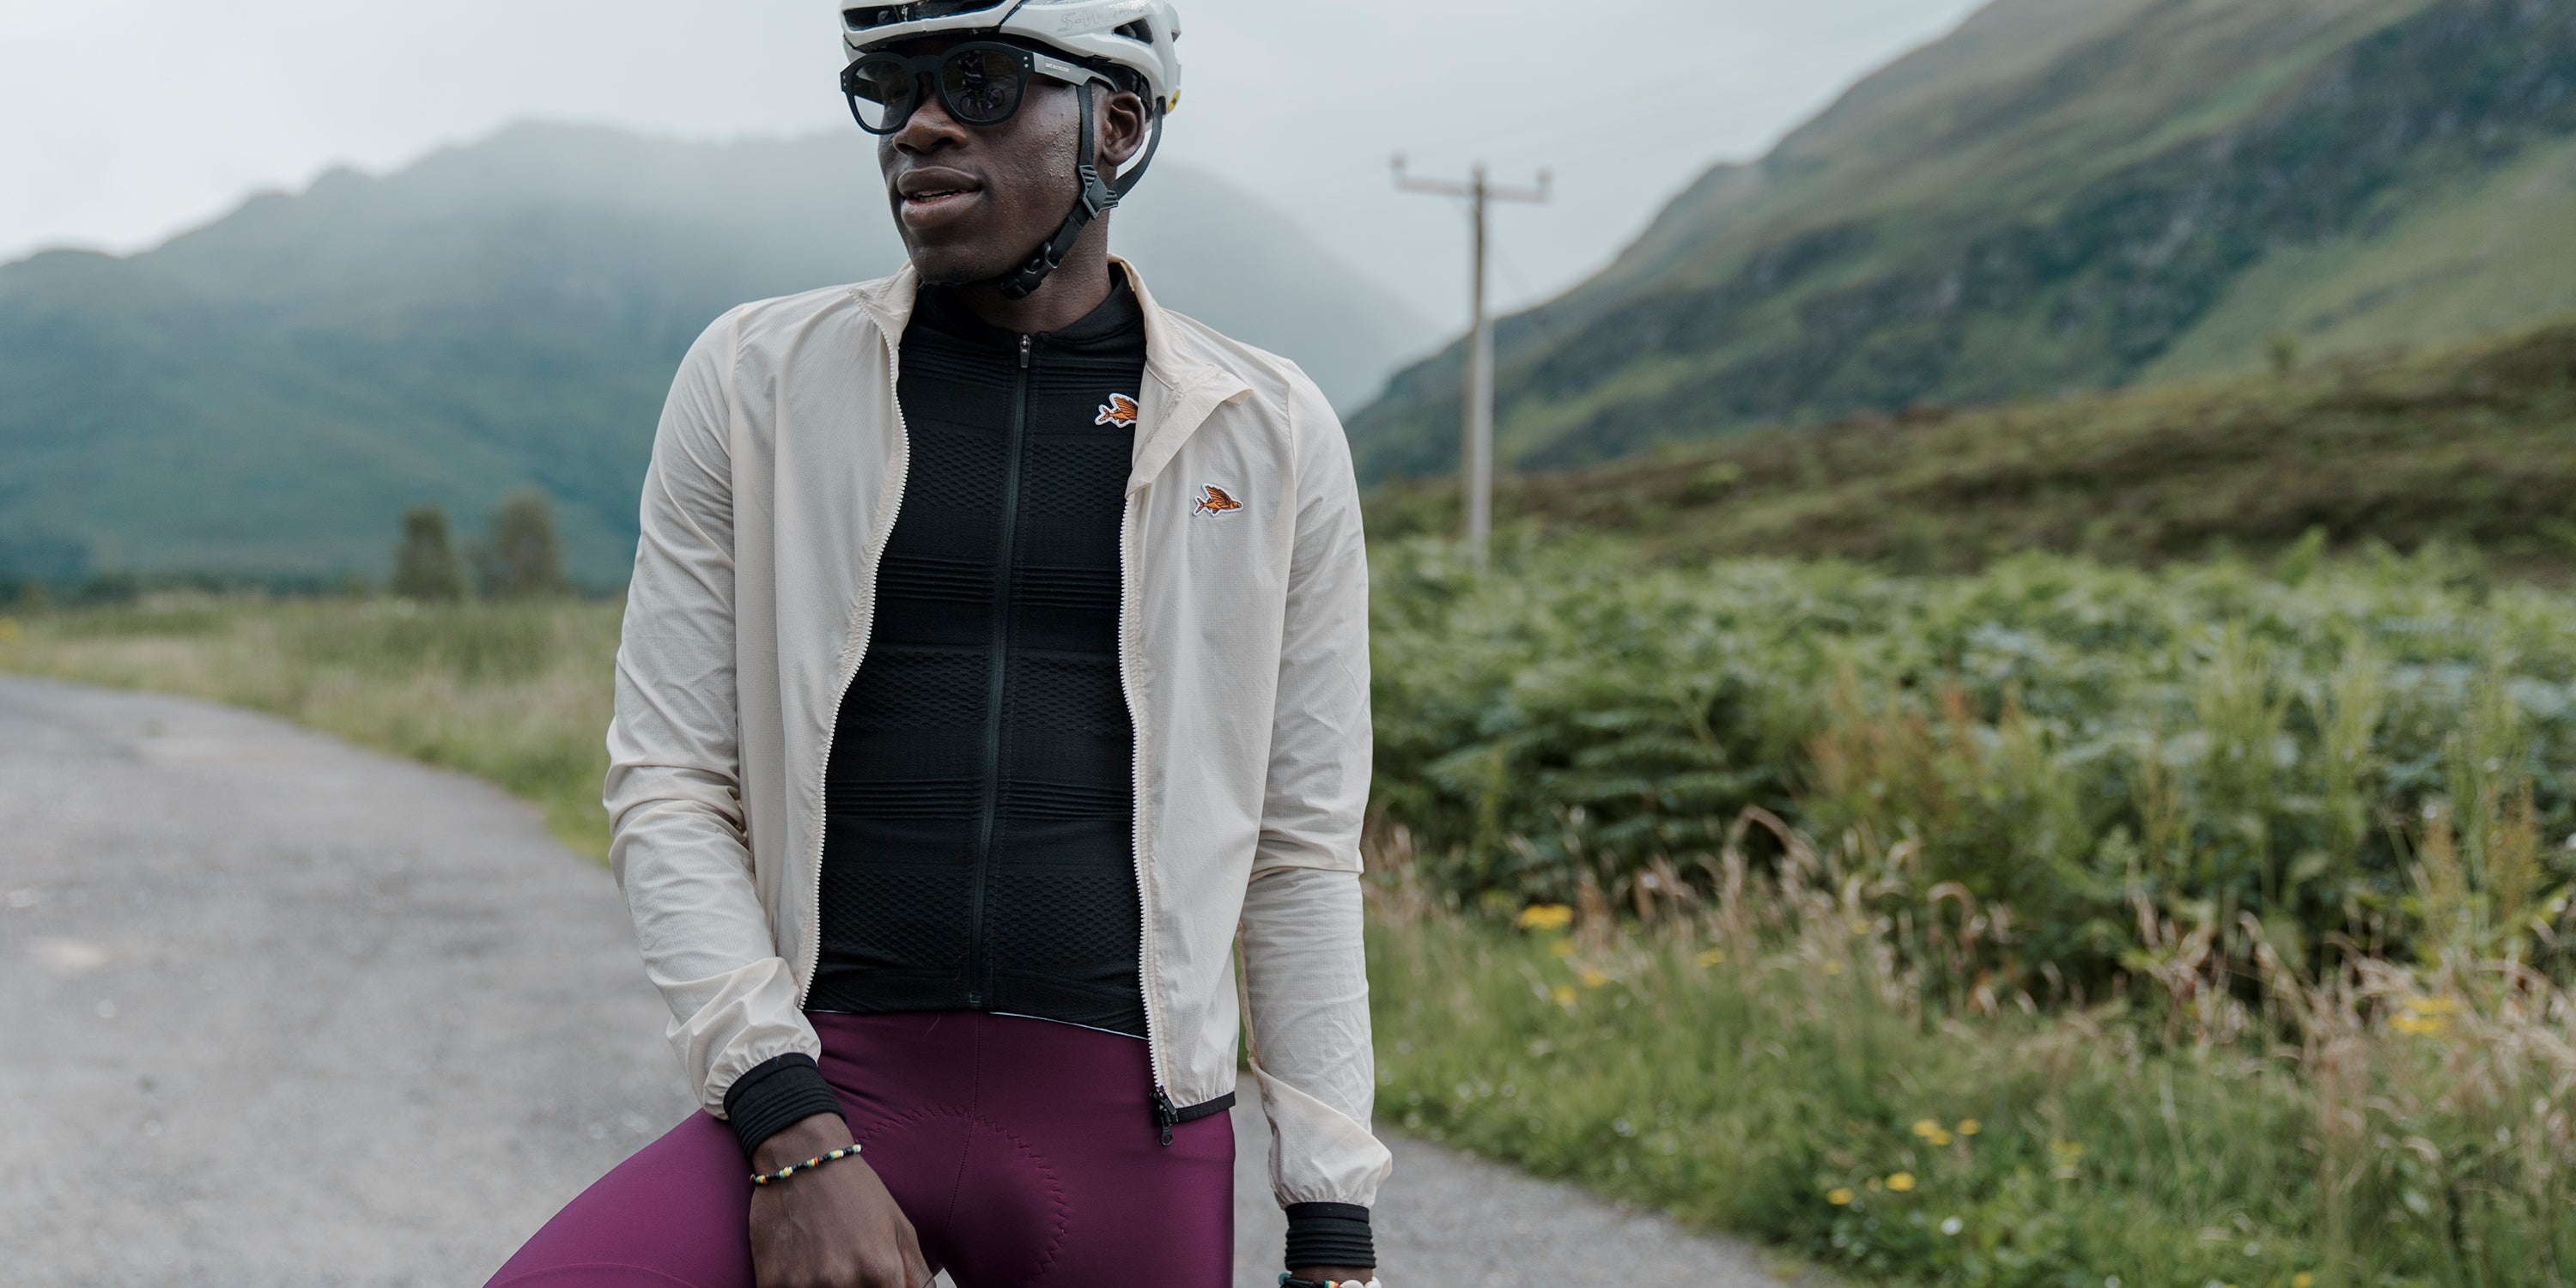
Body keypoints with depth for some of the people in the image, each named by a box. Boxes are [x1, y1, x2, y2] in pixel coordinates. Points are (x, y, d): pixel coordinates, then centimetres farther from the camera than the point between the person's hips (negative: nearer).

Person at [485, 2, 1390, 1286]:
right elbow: (667, 789, 2)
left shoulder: (1267, 435, 5)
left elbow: (1301, 853, 8)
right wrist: (793, 1136, -11)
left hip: (1128, 1131, 1)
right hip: (832, 1083, -1)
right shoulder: (757, 378, 4)